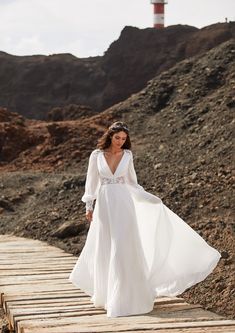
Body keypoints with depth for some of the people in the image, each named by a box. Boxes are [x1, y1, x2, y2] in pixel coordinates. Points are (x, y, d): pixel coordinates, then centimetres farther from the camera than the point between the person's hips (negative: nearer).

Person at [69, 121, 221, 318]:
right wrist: (89, 207, 2)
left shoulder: (127, 155, 5)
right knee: (104, 251, 8)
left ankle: (126, 296, -2)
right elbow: (91, 182, 6)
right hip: (104, 206, 0)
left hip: (124, 205, 0)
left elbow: (131, 182, 13)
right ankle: (107, 293, 26)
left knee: (124, 249, -6)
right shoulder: (96, 155, 2)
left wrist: (152, 199, 9)